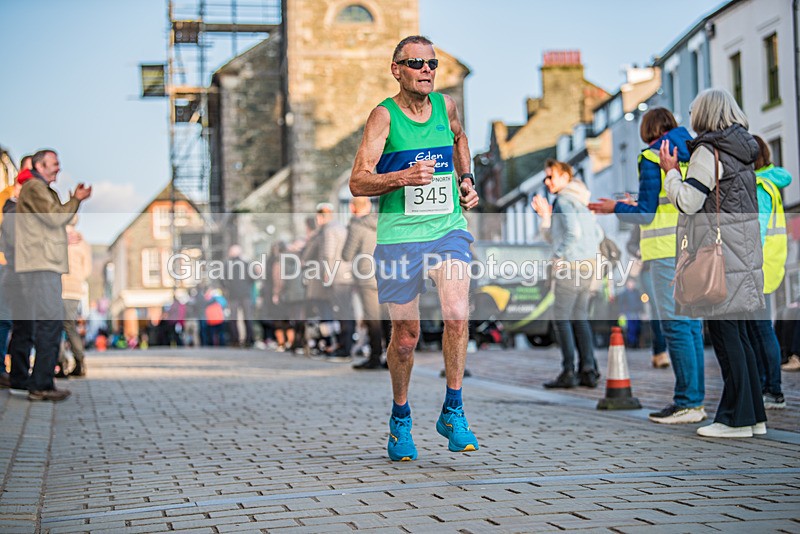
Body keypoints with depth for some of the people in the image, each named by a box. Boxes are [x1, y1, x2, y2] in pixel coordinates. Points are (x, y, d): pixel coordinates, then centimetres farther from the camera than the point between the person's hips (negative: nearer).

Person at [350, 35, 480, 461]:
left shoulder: (446, 106, 7)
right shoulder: (384, 115, -6)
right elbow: (358, 183, -13)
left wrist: (466, 180, 18)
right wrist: (404, 177, -27)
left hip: (448, 229, 2)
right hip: (399, 235, -2)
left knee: (457, 314, -19)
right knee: (406, 336, 4)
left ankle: (452, 413, -4)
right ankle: (400, 420, 26)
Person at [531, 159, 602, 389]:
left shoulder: (564, 201, -10)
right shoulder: (580, 203, 19)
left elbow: (573, 232, -24)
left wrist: (560, 256, -13)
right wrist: (545, 215, 19)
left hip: (571, 266, -9)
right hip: (588, 266, 9)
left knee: (561, 318, -5)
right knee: (580, 317, 11)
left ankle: (568, 372, -8)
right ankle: (589, 370, 8)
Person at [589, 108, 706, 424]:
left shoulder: (651, 159, -6)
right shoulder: (694, 156, 14)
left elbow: (646, 214, -10)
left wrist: (616, 208, 6)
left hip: (667, 250, -7)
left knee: (675, 324, -6)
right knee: (691, 323, 9)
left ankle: (688, 403, -7)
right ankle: (695, 399, 11)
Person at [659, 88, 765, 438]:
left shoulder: (708, 152, -12)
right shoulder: (742, 151, 14)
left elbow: (688, 202, -12)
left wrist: (671, 171, 2)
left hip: (718, 253, -9)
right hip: (742, 250, 9)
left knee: (724, 333, -5)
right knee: (738, 334, 12)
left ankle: (737, 419, -2)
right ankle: (754, 415, 16)